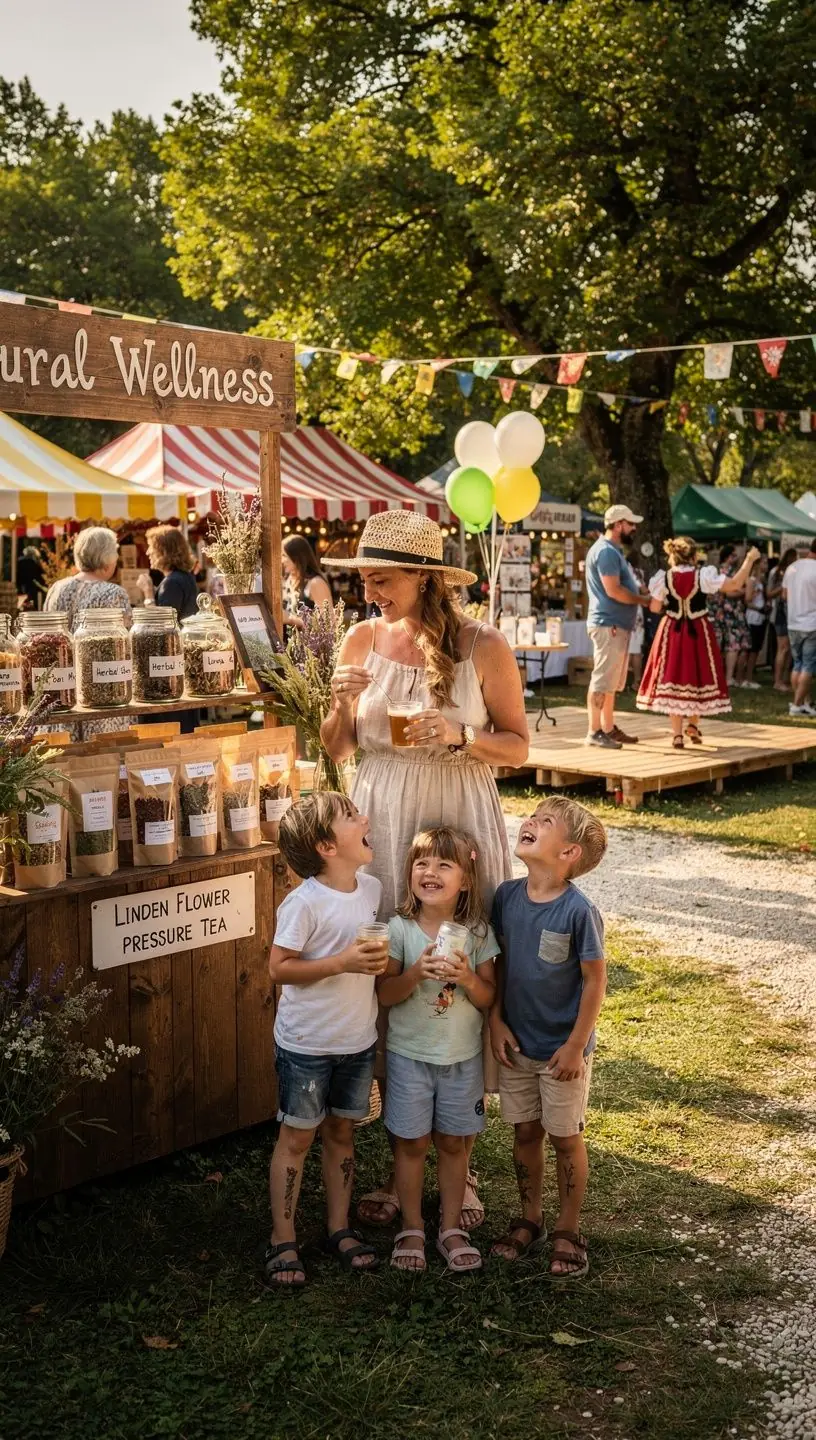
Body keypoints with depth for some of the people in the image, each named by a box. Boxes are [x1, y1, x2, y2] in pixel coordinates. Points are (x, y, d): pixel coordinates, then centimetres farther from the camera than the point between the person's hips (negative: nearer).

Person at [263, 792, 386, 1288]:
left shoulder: (372, 889, -1)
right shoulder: (305, 903, -21)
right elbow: (279, 968, -19)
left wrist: (380, 960, -7)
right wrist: (342, 962, -27)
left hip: (358, 1040, 6)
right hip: (307, 1043, -6)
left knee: (342, 1132, 17)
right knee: (298, 1136, 7)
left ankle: (340, 1228, 31)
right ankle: (283, 1240, 19)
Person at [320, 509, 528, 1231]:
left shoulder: (483, 647, -7)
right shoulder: (363, 639, 2)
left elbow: (518, 746, 0)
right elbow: (337, 749, 8)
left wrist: (461, 736, -18)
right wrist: (343, 703, -12)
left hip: (460, 824, -2)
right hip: (381, 825, 3)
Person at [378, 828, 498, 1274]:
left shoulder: (478, 932, -6)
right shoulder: (399, 929, -10)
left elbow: (489, 999, -3)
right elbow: (384, 994, -9)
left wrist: (467, 978, -22)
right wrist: (416, 973, -26)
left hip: (462, 1056, 1)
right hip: (410, 1053, -1)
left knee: (452, 1141, 11)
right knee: (411, 1141, 8)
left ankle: (452, 1228, 26)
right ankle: (411, 1228, 24)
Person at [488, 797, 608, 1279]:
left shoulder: (578, 911, -21)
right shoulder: (507, 897, -5)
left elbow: (595, 981, -14)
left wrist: (576, 1046, -13)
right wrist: (496, 1021, 0)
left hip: (563, 1049, -4)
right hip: (517, 1044, 4)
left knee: (565, 1138, 10)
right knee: (525, 1132, 17)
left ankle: (568, 1231, 27)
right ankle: (530, 1219, 35)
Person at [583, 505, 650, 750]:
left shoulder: (613, 550, 20)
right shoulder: (606, 551, -14)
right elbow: (613, 591, -21)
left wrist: (643, 590, 8)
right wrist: (642, 599, -10)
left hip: (617, 624, 11)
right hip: (608, 624, -11)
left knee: (611, 681, 14)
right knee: (602, 680, -9)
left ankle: (608, 729, 21)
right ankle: (594, 732, -7)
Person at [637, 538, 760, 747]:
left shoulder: (664, 578, -6)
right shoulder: (703, 576, -11)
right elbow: (735, 585, -10)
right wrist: (749, 559, -1)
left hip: (672, 633, 1)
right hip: (699, 633, -1)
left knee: (673, 678, 6)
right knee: (699, 677, 16)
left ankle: (677, 734, 5)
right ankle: (693, 724, 13)